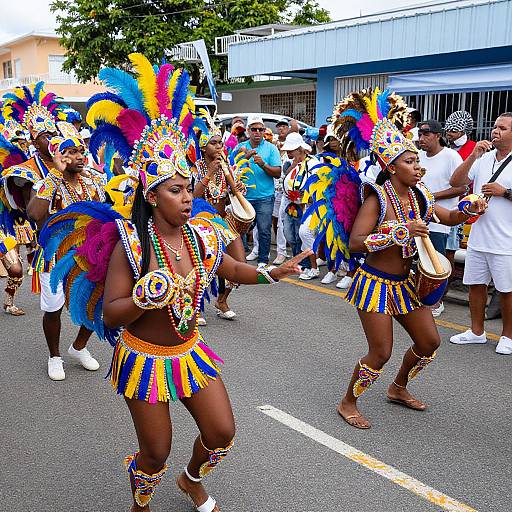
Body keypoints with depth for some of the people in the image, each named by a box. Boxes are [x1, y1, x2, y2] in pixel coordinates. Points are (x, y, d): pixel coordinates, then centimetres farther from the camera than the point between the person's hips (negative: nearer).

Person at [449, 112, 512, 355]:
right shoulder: (483, 158, 9)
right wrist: (472, 157, -9)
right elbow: (456, 182, 1)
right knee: (476, 285, 14)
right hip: (477, 238, 5)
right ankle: (477, 331, 29)